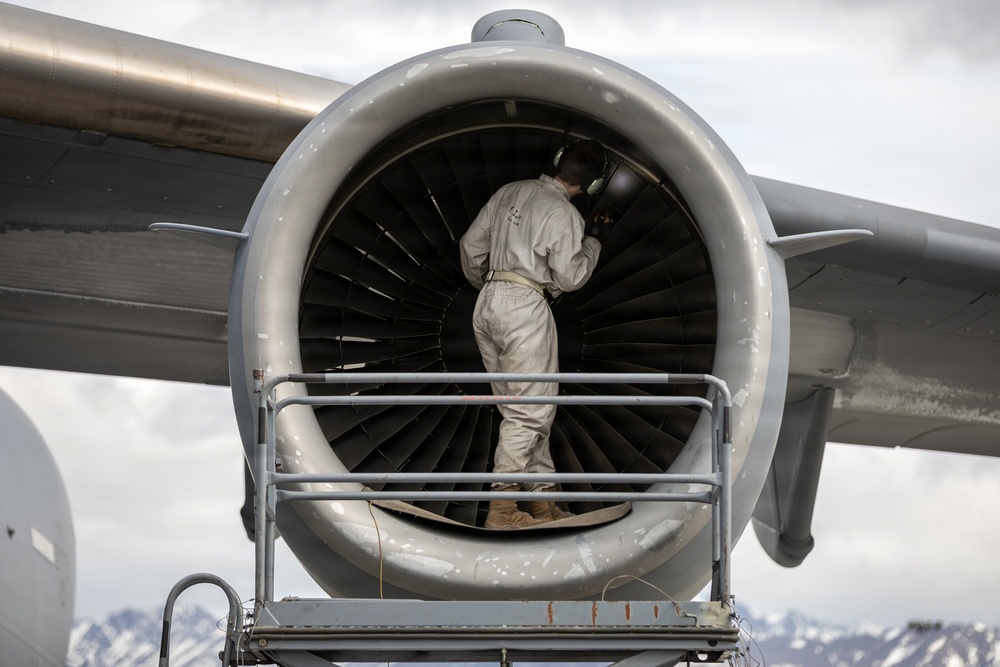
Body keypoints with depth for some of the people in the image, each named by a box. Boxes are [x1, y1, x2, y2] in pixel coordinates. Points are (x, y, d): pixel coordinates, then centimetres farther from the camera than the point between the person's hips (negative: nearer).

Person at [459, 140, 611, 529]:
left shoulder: (509, 193, 12)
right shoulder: (564, 214, -9)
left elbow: (471, 245, 16)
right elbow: (569, 278, -9)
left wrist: (480, 284, 34)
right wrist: (592, 248, 9)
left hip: (487, 305, 8)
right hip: (525, 307, -8)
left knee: (526, 408, 12)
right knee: (530, 411, -4)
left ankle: (542, 499, 14)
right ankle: (501, 508, -9)